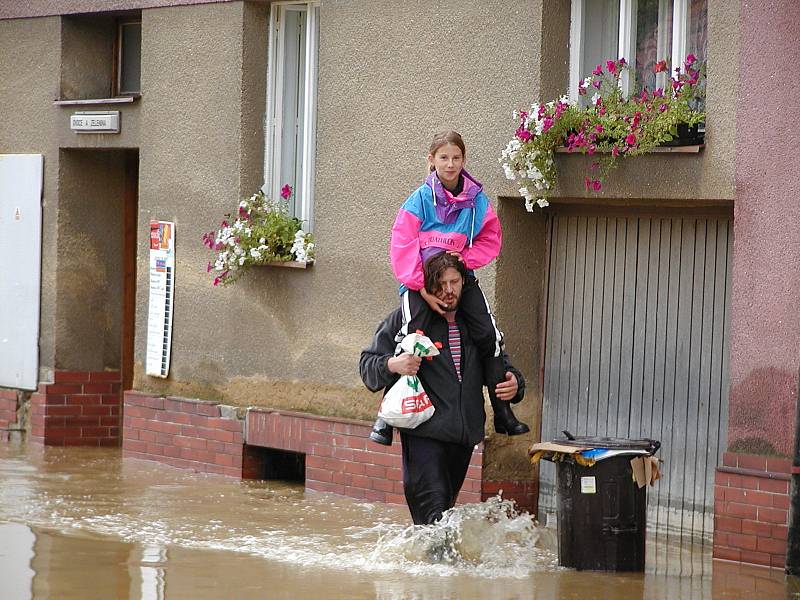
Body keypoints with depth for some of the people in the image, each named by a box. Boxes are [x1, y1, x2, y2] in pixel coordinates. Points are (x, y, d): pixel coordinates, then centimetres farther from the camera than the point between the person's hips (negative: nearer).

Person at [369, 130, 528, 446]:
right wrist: (423, 290, -17)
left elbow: (491, 240, 10)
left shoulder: (476, 200, 1)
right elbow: (402, 247, -10)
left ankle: (503, 413, 2)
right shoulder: (420, 198, -8)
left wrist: (466, 258, -10)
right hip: (420, 279, -3)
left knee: (488, 335, -8)